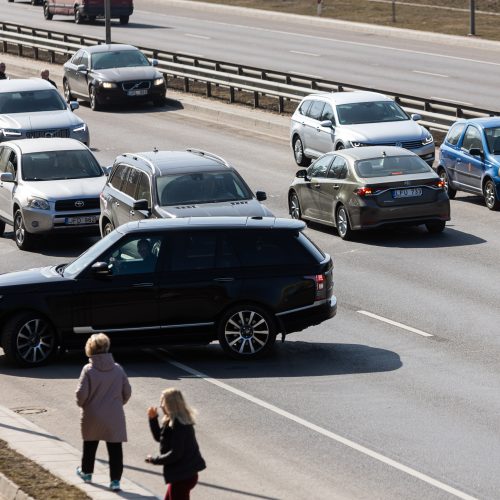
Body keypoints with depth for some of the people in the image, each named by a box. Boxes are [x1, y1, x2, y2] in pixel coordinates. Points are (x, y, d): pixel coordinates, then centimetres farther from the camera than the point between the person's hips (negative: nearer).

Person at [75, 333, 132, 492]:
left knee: (90, 445, 22)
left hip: (93, 416, -1)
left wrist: (81, 404, 6)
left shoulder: (88, 370, -13)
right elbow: (127, 392, 3)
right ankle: (115, 480, -1)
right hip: (115, 416, 1)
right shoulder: (118, 369, -3)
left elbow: (82, 393, -15)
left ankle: (86, 472, 38)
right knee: (115, 449, 3)